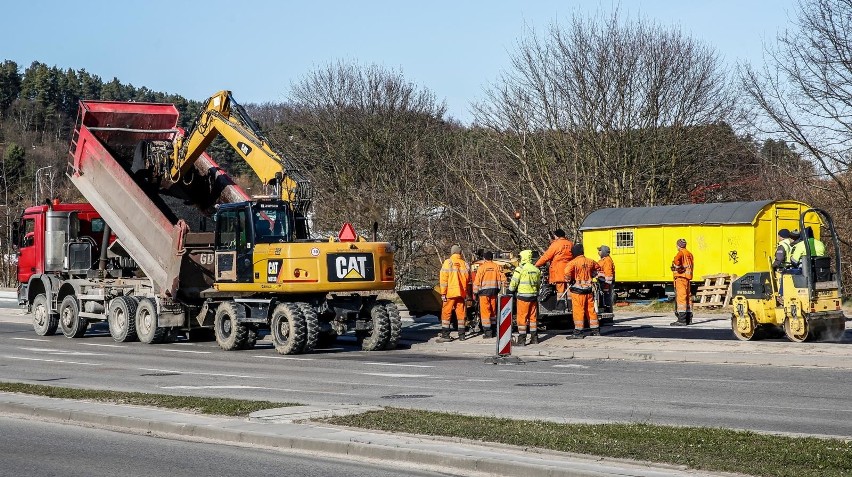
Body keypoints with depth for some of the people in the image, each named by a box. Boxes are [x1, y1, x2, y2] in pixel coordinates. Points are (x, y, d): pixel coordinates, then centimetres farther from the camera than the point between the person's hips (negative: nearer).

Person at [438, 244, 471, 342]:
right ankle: (462, 335, 11)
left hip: (450, 293, -4)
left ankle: (445, 335, -5)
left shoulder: (448, 263, -5)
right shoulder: (465, 264, 8)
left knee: (446, 313, -1)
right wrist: (467, 294, 23)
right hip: (462, 293, 4)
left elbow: (444, 279, -9)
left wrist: (443, 293, -6)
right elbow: (468, 280, 14)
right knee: (461, 313, 9)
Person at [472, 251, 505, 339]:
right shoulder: (497, 267, 4)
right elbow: (503, 279, 4)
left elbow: (477, 281, -8)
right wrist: (502, 289, 14)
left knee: (485, 311, -3)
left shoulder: (481, 267, -7)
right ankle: (493, 330, 22)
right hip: (494, 290, 4)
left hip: (484, 292, -4)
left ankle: (487, 331, -7)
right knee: (493, 311, 15)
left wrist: (475, 292, 0)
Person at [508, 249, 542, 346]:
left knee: (522, 318, -2)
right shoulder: (536, 269, 10)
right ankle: (534, 338, 16)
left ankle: (521, 340, -3)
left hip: (523, 296, -6)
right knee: (533, 317, 13)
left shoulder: (520, 268, -10)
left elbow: (513, 283, -8)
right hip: (534, 295, 6)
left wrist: (511, 291, 9)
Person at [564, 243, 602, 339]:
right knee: (591, 309, 12)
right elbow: (598, 269, 25)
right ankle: (596, 330, 19)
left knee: (578, 310, -3)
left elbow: (567, 273, -26)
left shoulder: (573, 263, -12)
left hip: (578, 290, -6)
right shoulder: (590, 262, 8)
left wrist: (569, 280, -6)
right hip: (588, 289, 6)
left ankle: (578, 332, -3)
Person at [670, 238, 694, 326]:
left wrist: (677, 267, -15)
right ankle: (689, 318, 22)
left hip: (681, 277, -9)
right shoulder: (689, 254, 18)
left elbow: (677, 260, -30)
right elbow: (692, 264, 25)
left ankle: (682, 319, -17)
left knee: (681, 297, -11)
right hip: (688, 277, 9)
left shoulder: (681, 253, -10)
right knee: (688, 297, 14)